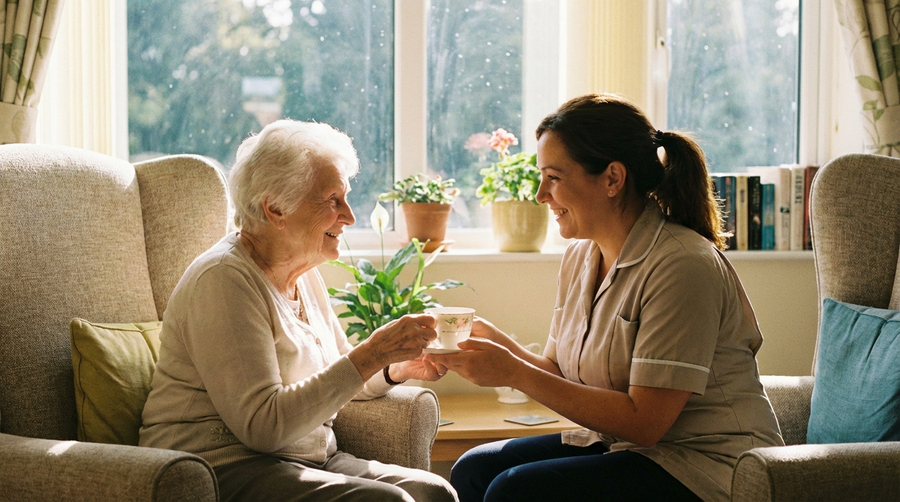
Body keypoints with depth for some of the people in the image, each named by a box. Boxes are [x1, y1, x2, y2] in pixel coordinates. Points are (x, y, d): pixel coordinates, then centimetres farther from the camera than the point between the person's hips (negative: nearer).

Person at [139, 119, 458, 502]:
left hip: (312, 457, 8)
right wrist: (371, 355, -23)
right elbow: (263, 425, -22)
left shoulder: (303, 276, 13)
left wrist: (397, 369, 2)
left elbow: (339, 378, 24)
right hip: (225, 469, -8)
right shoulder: (225, 279, -15)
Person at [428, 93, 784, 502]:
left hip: (703, 466, -8)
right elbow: (560, 372, 11)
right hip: (616, 445, 8)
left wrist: (515, 374, -21)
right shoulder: (579, 257, 7)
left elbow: (644, 421, -22)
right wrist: (501, 346, -8)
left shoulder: (683, 266, -20)